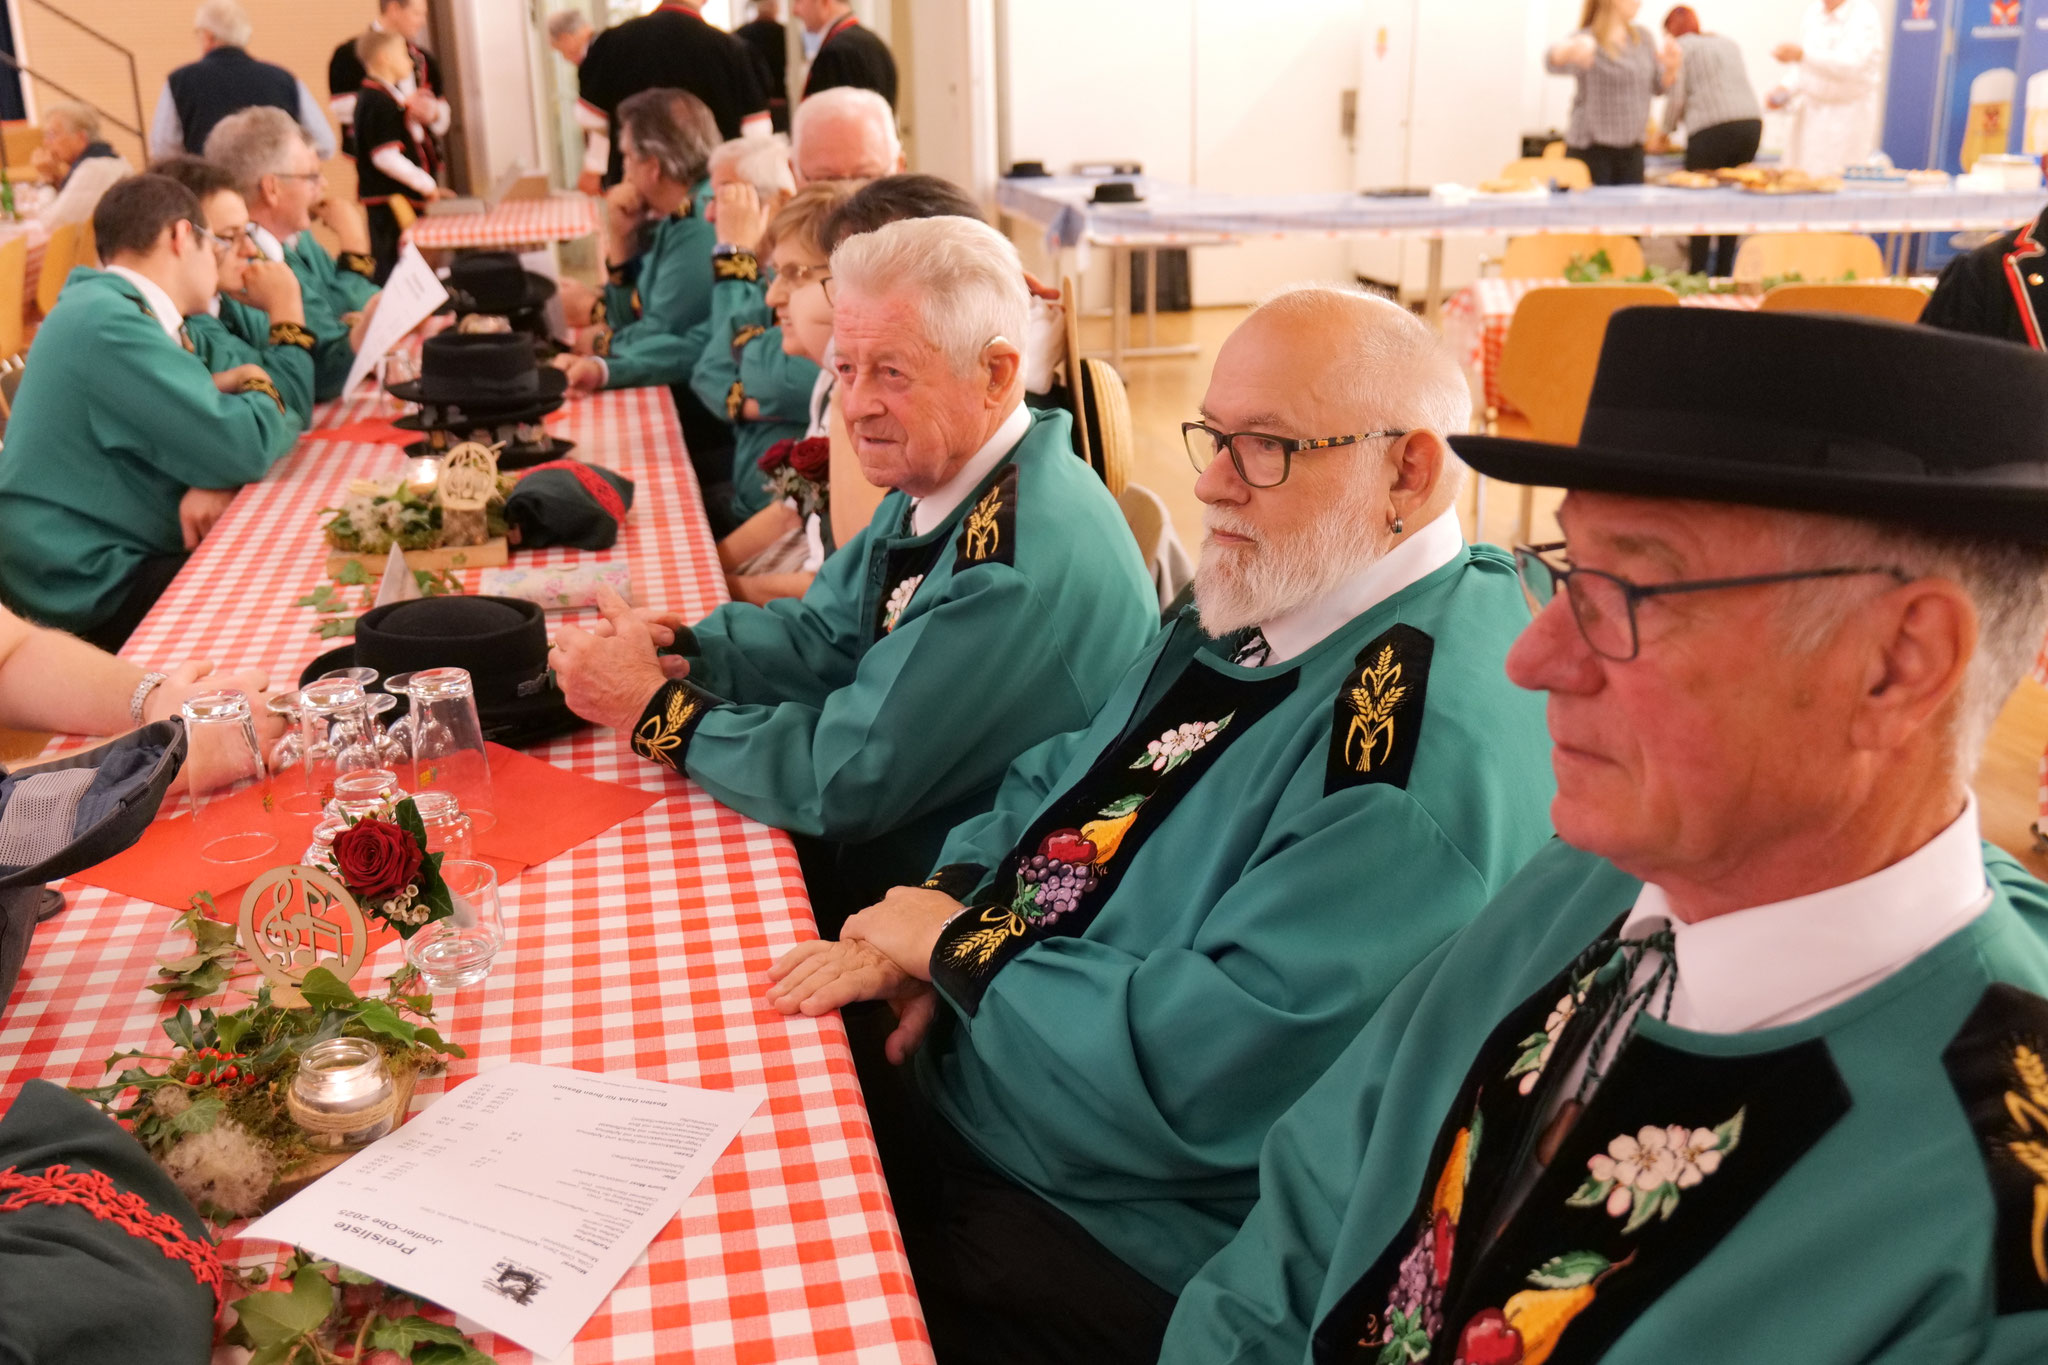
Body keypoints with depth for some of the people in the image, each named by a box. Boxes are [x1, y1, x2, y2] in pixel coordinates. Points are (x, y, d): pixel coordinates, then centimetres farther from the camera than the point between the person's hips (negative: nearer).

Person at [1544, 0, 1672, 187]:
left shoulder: (1642, 37, 10)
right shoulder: (1588, 41, -11)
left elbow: (1658, 87, 18)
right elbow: (1554, 63, -33)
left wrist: (1671, 69, -5)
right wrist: (1569, 49, -58)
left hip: (1632, 148, 6)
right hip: (1592, 148, -6)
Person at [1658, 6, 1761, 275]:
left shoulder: (1680, 46, 7)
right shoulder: (1728, 42, 25)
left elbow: (1676, 97, -1)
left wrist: (1667, 130, 15)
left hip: (1712, 129, -6)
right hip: (1752, 121, 6)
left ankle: (1698, 274, -4)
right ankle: (1724, 274, 10)